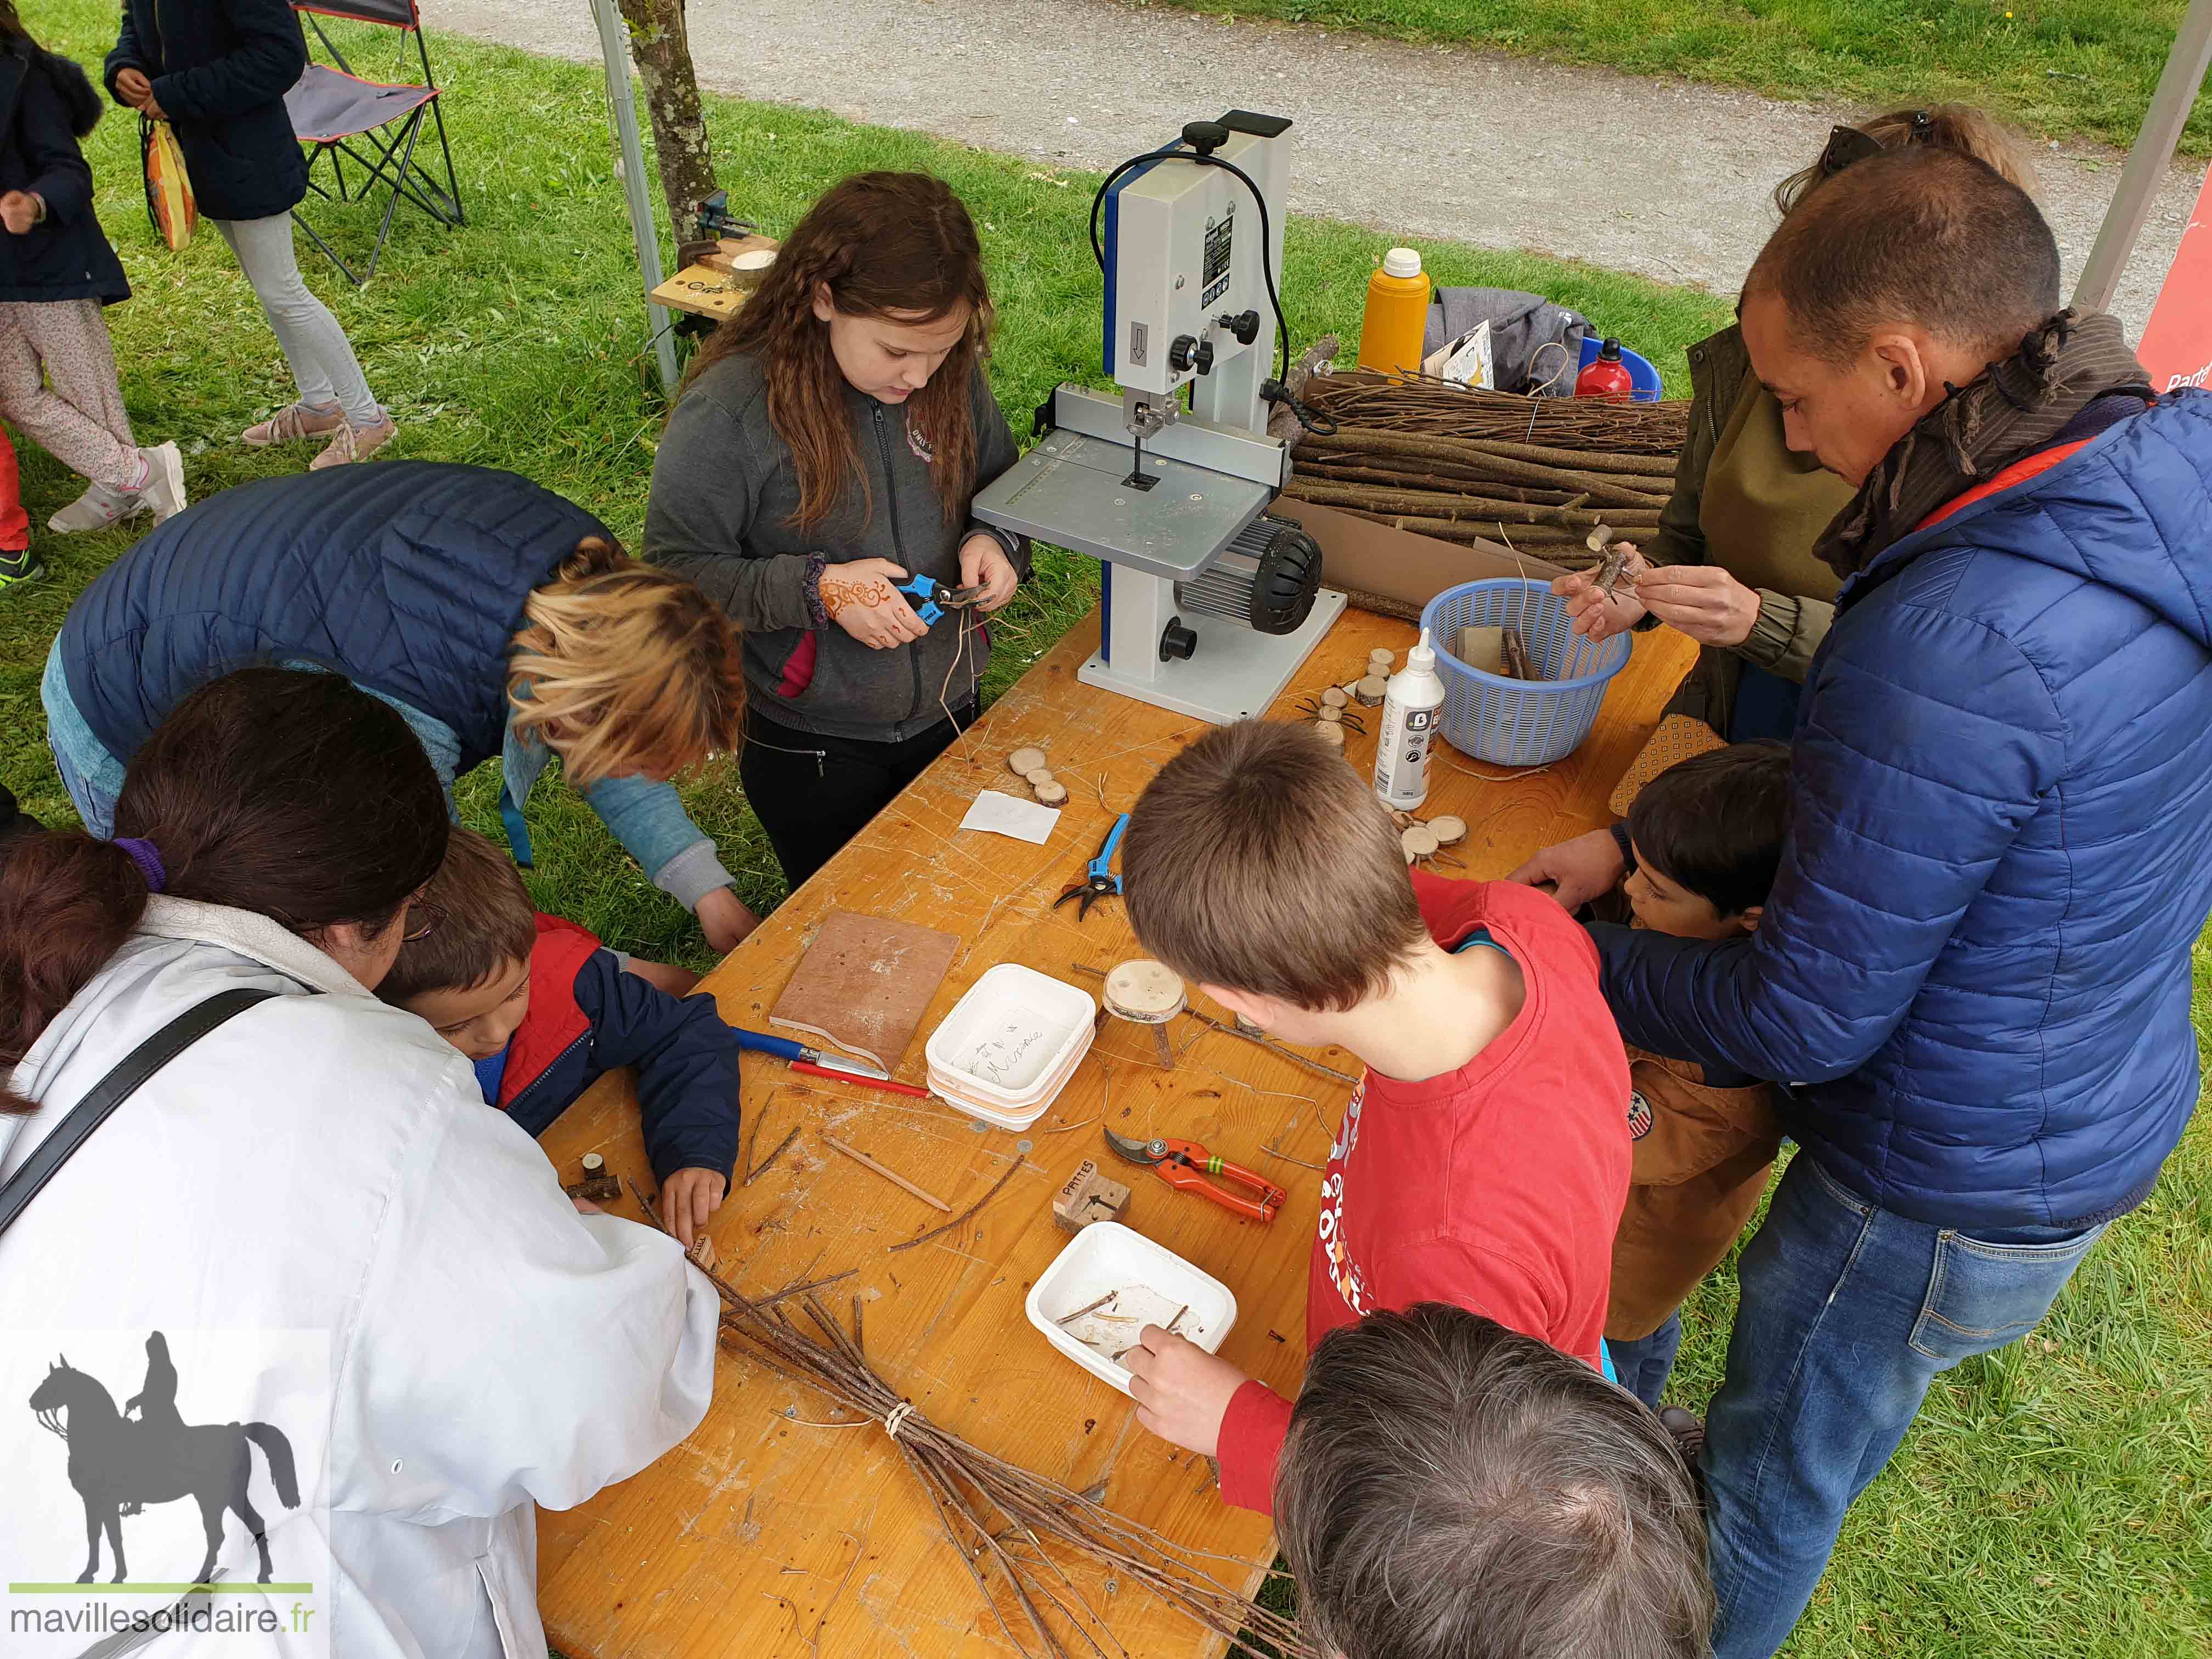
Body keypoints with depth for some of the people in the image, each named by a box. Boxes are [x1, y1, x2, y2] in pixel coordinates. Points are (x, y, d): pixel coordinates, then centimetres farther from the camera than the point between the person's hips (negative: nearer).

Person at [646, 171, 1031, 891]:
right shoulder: (728, 412, -22)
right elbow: (675, 572, -17)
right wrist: (815, 589, -29)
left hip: (949, 715, 5)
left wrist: (995, 540, -13)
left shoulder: (950, 373, -8)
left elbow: (998, 482, 9)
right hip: (811, 749, -4)